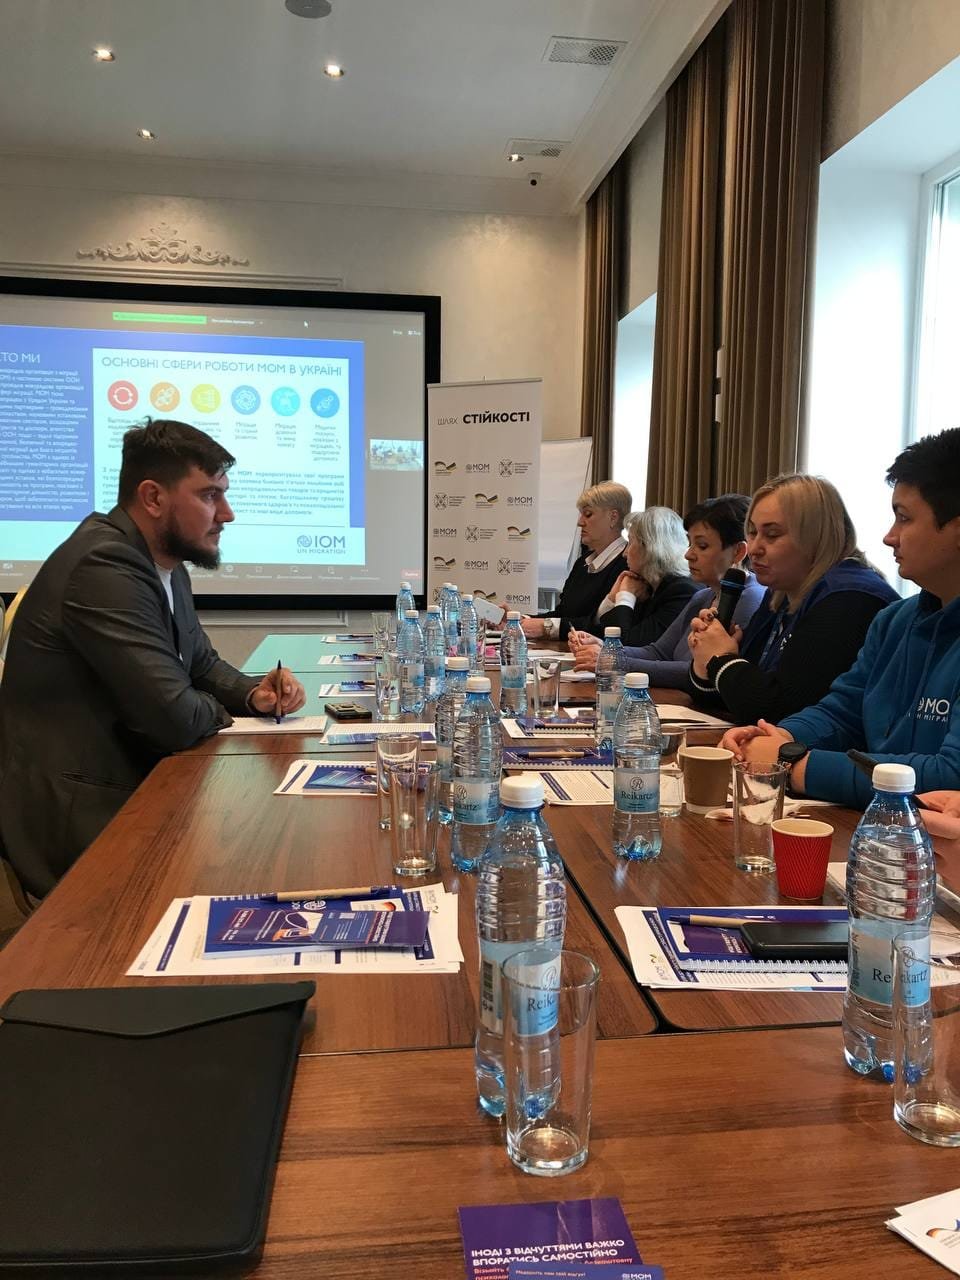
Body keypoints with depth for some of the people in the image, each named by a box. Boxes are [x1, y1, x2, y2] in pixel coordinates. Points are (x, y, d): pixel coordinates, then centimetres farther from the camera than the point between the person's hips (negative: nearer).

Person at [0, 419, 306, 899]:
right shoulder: (105, 567, -23)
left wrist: (253, 693, -1)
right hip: (82, 822, -8)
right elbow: (175, 719, -27)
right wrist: (216, 709, -5)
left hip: (132, 791, 9)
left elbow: (202, 664, 19)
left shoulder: (166, 565, 7)